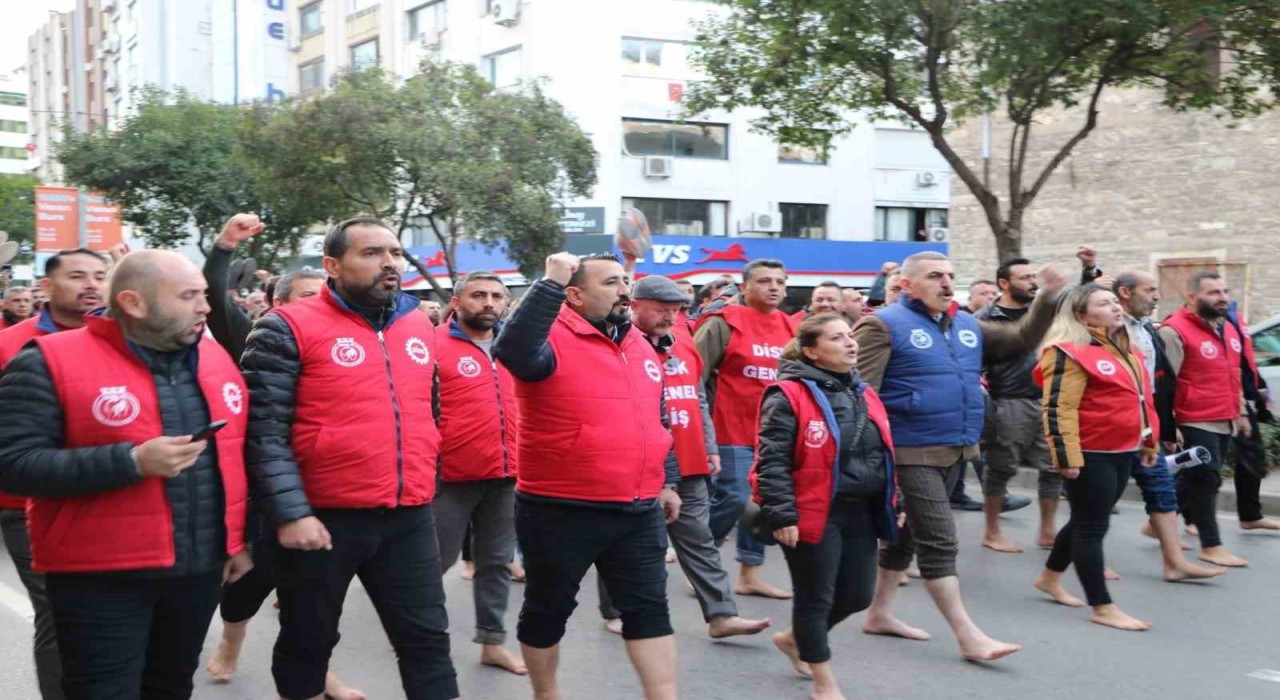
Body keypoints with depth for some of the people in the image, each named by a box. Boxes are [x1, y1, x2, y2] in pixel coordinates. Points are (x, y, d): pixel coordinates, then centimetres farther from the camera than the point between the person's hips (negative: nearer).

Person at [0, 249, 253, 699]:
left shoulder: (215, 357, 7)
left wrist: (240, 538, 14)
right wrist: (132, 461, -25)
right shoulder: (51, 363, -12)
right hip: (102, 577, -5)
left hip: (200, 567, 5)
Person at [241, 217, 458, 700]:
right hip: (322, 519, -4)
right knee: (307, 642, 12)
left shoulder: (420, 326, 11)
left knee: (427, 640, 8)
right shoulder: (289, 328, -8)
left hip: (410, 519, 5)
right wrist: (289, 513, -19)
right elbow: (264, 430, -13)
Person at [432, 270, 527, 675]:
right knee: (436, 560, 4)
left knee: (497, 561, 11)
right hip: (452, 476, -5)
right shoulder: (435, 343, -8)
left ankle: (492, 640, 21)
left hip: (507, 475, 6)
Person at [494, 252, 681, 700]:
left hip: (638, 510, 6)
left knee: (649, 609, 7)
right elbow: (512, 351, -37)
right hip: (560, 510, -6)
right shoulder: (554, 339, -12)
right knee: (547, 610, 11)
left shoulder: (641, 346, 11)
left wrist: (668, 481, 20)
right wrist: (551, 283, -34)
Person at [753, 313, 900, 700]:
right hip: (814, 514, -8)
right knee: (816, 597, 3)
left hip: (861, 513, 8)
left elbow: (883, 453, 21)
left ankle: (795, 638, 38)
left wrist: (893, 502, 17)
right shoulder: (788, 396, -12)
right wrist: (781, 515, -20)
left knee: (857, 596, 14)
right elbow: (772, 461, -15)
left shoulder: (863, 393, 13)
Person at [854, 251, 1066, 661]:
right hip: (911, 452, -8)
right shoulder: (885, 326, -10)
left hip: (957, 450, 8)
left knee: (907, 534, 17)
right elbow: (862, 391, -15)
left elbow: (1023, 338, 16)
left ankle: (880, 613, 29)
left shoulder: (967, 326, 13)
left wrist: (1047, 299, 1)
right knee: (938, 540, -7)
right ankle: (968, 636, -3)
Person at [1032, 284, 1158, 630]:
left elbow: (1140, 398, 25)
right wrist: (1067, 456, -23)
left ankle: (1050, 577, 36)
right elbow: (1059, 409, -19)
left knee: (1087, 521, 18)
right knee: (1092, 526, -2)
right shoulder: (1072, 353, -14)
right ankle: (1103, 608, 4)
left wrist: (1148, 442, 23)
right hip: (1091, 454, -9)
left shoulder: (1125, 351, 15)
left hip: (1122, 452, 9)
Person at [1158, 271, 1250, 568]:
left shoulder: (1229, 330, 14)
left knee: (1192, 479, 15)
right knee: (1206, 480, -4)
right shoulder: (1175, 331, -13)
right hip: (1195, 423, -8)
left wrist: (1241, 412, 22)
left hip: (1225, 422, 8)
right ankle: (1211, 546, 4)